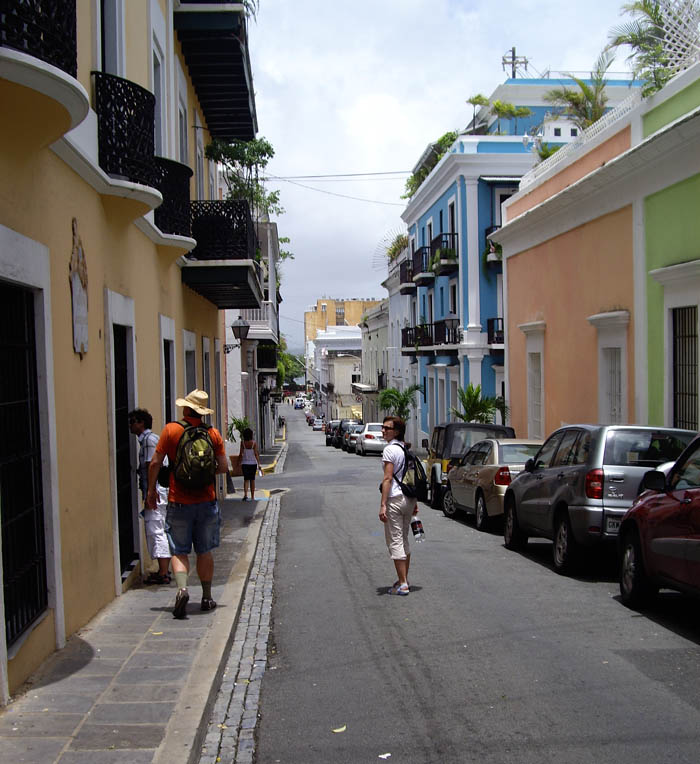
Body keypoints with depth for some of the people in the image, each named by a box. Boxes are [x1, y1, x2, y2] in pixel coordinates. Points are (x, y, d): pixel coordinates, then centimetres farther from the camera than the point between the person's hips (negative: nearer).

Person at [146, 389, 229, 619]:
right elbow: (223, 467, 1)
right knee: (204, 551, 14)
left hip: (179, 503, -2)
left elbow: (155, 463, -5)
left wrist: (151, 489, 6)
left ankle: (182, 587, -19)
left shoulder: (171, 430, -5)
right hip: (206, 501, 2)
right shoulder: (214, 433, 1)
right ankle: (207, 598, 20)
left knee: (179, 551, 5)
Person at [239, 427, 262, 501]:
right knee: (252, 480, 11)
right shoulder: (254, 443, -7)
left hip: (245, 463, 0)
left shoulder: (242, 442, -6)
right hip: (253, 463, 0)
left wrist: (240, 462, 7)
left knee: (246, 479, 6)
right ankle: (252, 497, 16)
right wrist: (259, 464, -7)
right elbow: (256, 454, -9)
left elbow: (241, 454, -5)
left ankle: (245, 494, -16)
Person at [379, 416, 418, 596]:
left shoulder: (390, 450, -12)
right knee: (404, 540, 17)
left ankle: (402, 585, -4)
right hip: (409, 499, 9)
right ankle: (404, 580, 23)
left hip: (394, 500, -8)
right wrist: (415, 503, 21)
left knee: (395, 542, -4)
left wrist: (383, 505, -18)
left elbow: (387, 479, -18)